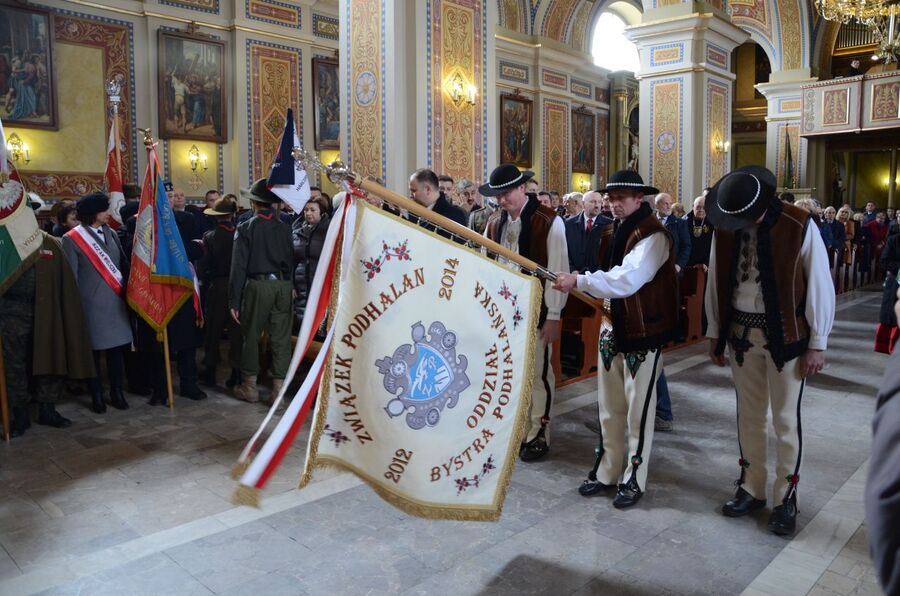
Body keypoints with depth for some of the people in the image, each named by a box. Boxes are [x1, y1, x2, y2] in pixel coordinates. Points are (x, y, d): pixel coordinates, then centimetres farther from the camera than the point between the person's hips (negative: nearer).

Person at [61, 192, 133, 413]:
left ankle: (117, 392, 19)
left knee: (117, 348, 7)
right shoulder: (72, 239, -5)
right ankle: (97, 396, 17)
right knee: (93, 350, 5)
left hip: (115, 301, 4)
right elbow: (70, 277, -4)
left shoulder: (110, 234, 9)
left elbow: (124, 264, 12)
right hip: (91, 303, -4)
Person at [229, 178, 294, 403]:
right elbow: (291, 260, 3)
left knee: (251, 336, 12)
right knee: (281, 338, 6)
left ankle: (250, 386, 20)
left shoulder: (245, 228, -3)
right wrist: (288, 285, 10)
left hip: (257, 285, -2)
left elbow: (239, 266, -5)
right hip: (283, 285, 2)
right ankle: (279, 387, 10)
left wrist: (234, 301, -2)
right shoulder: (285, 227, 3)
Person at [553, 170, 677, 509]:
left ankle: (633, 480, 17)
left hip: (643, 332, -8)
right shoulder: (614, 231, 11)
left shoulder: (653, 235, -15)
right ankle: (607, 472, 27)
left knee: (637, 410, 3)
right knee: (609, 407, 14)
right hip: (613, 327, 8)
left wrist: (579, 281, -27)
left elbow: (627, 279, -28)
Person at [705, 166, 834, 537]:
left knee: (785, 419, 7)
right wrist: (715, 333, 7)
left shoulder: (799, 226, -14)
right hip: (741, 332, 4)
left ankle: (786, 498, 24)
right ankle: (751, 489, 31)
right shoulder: (724, 229, -3)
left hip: (785, 334, -3)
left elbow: (820, 287, -10)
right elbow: (716, 283, 4)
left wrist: (817, 344, -8)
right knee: (749, 415, 15)